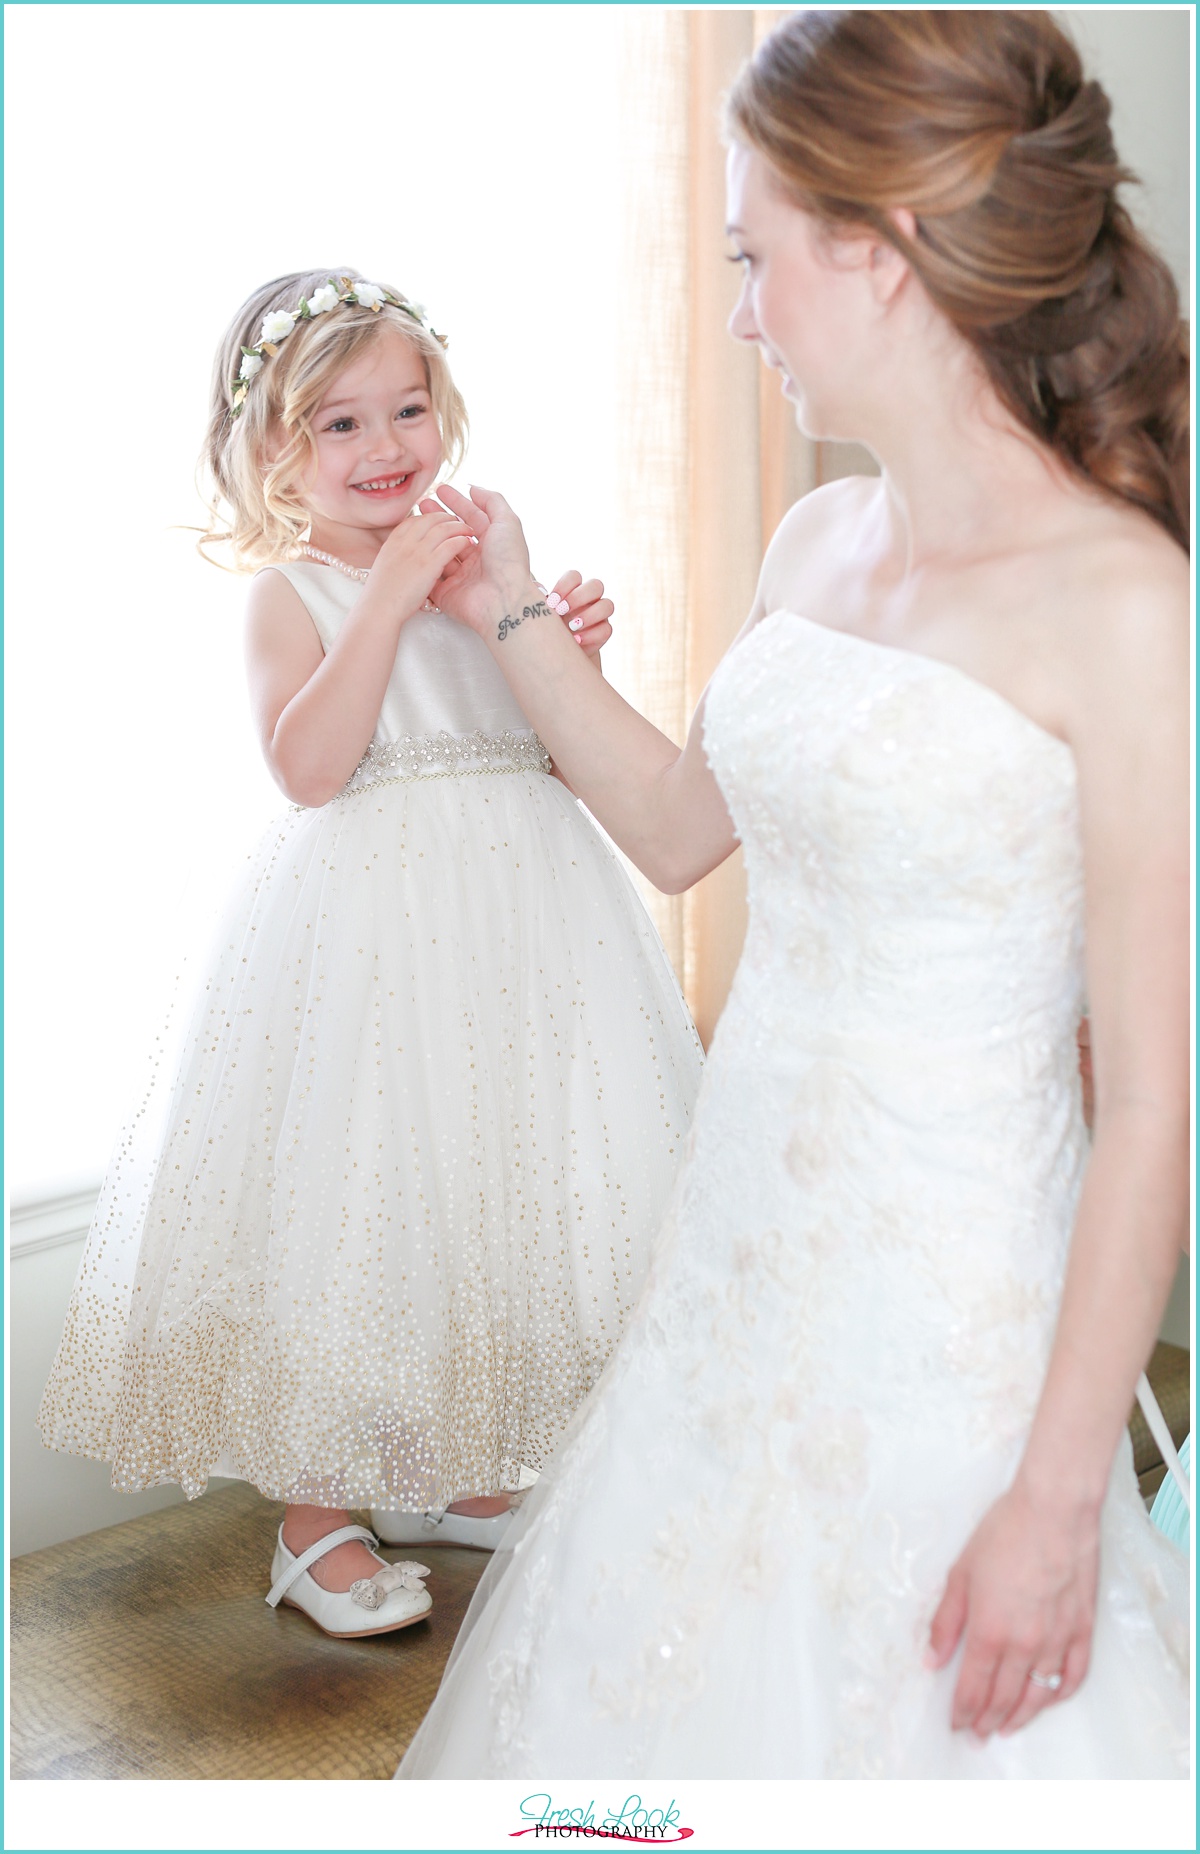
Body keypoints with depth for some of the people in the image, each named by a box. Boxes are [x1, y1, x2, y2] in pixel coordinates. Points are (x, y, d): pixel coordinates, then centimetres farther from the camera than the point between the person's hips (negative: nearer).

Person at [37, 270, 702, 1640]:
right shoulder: (293, 592, -5)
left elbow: (557, 755, 13)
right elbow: (308, 765, -22)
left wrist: (568, 659, -6)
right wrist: (390, 593, -23)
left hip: (518, 911, 6)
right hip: (366, 929, -6)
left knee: (495, 1186, 13)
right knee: (344, 1204, -2)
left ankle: (457, 1474, 32)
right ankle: (314, 1520, 15)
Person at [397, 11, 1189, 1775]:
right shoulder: (817, 541, 4)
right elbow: (679, 826, 20)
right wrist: (513, 619, 17)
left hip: (949, 1296, -7)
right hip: (746, 1236, 7)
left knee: (901, 1712, 12)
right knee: (666, 1664, 21)